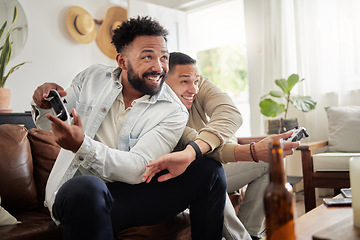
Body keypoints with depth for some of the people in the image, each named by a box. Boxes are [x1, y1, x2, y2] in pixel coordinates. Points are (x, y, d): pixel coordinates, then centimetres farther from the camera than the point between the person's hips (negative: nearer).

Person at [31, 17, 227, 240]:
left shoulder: (174, 113, -7)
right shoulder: (92, 77, 2)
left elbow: (137, 169, -17)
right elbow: (51, 123, 15)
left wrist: (82, 145, -31)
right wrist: (45, 106, -10)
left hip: (132, 194, 1)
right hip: (76, 191, 0)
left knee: (209, 169, -16)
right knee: (87, 188, -39)